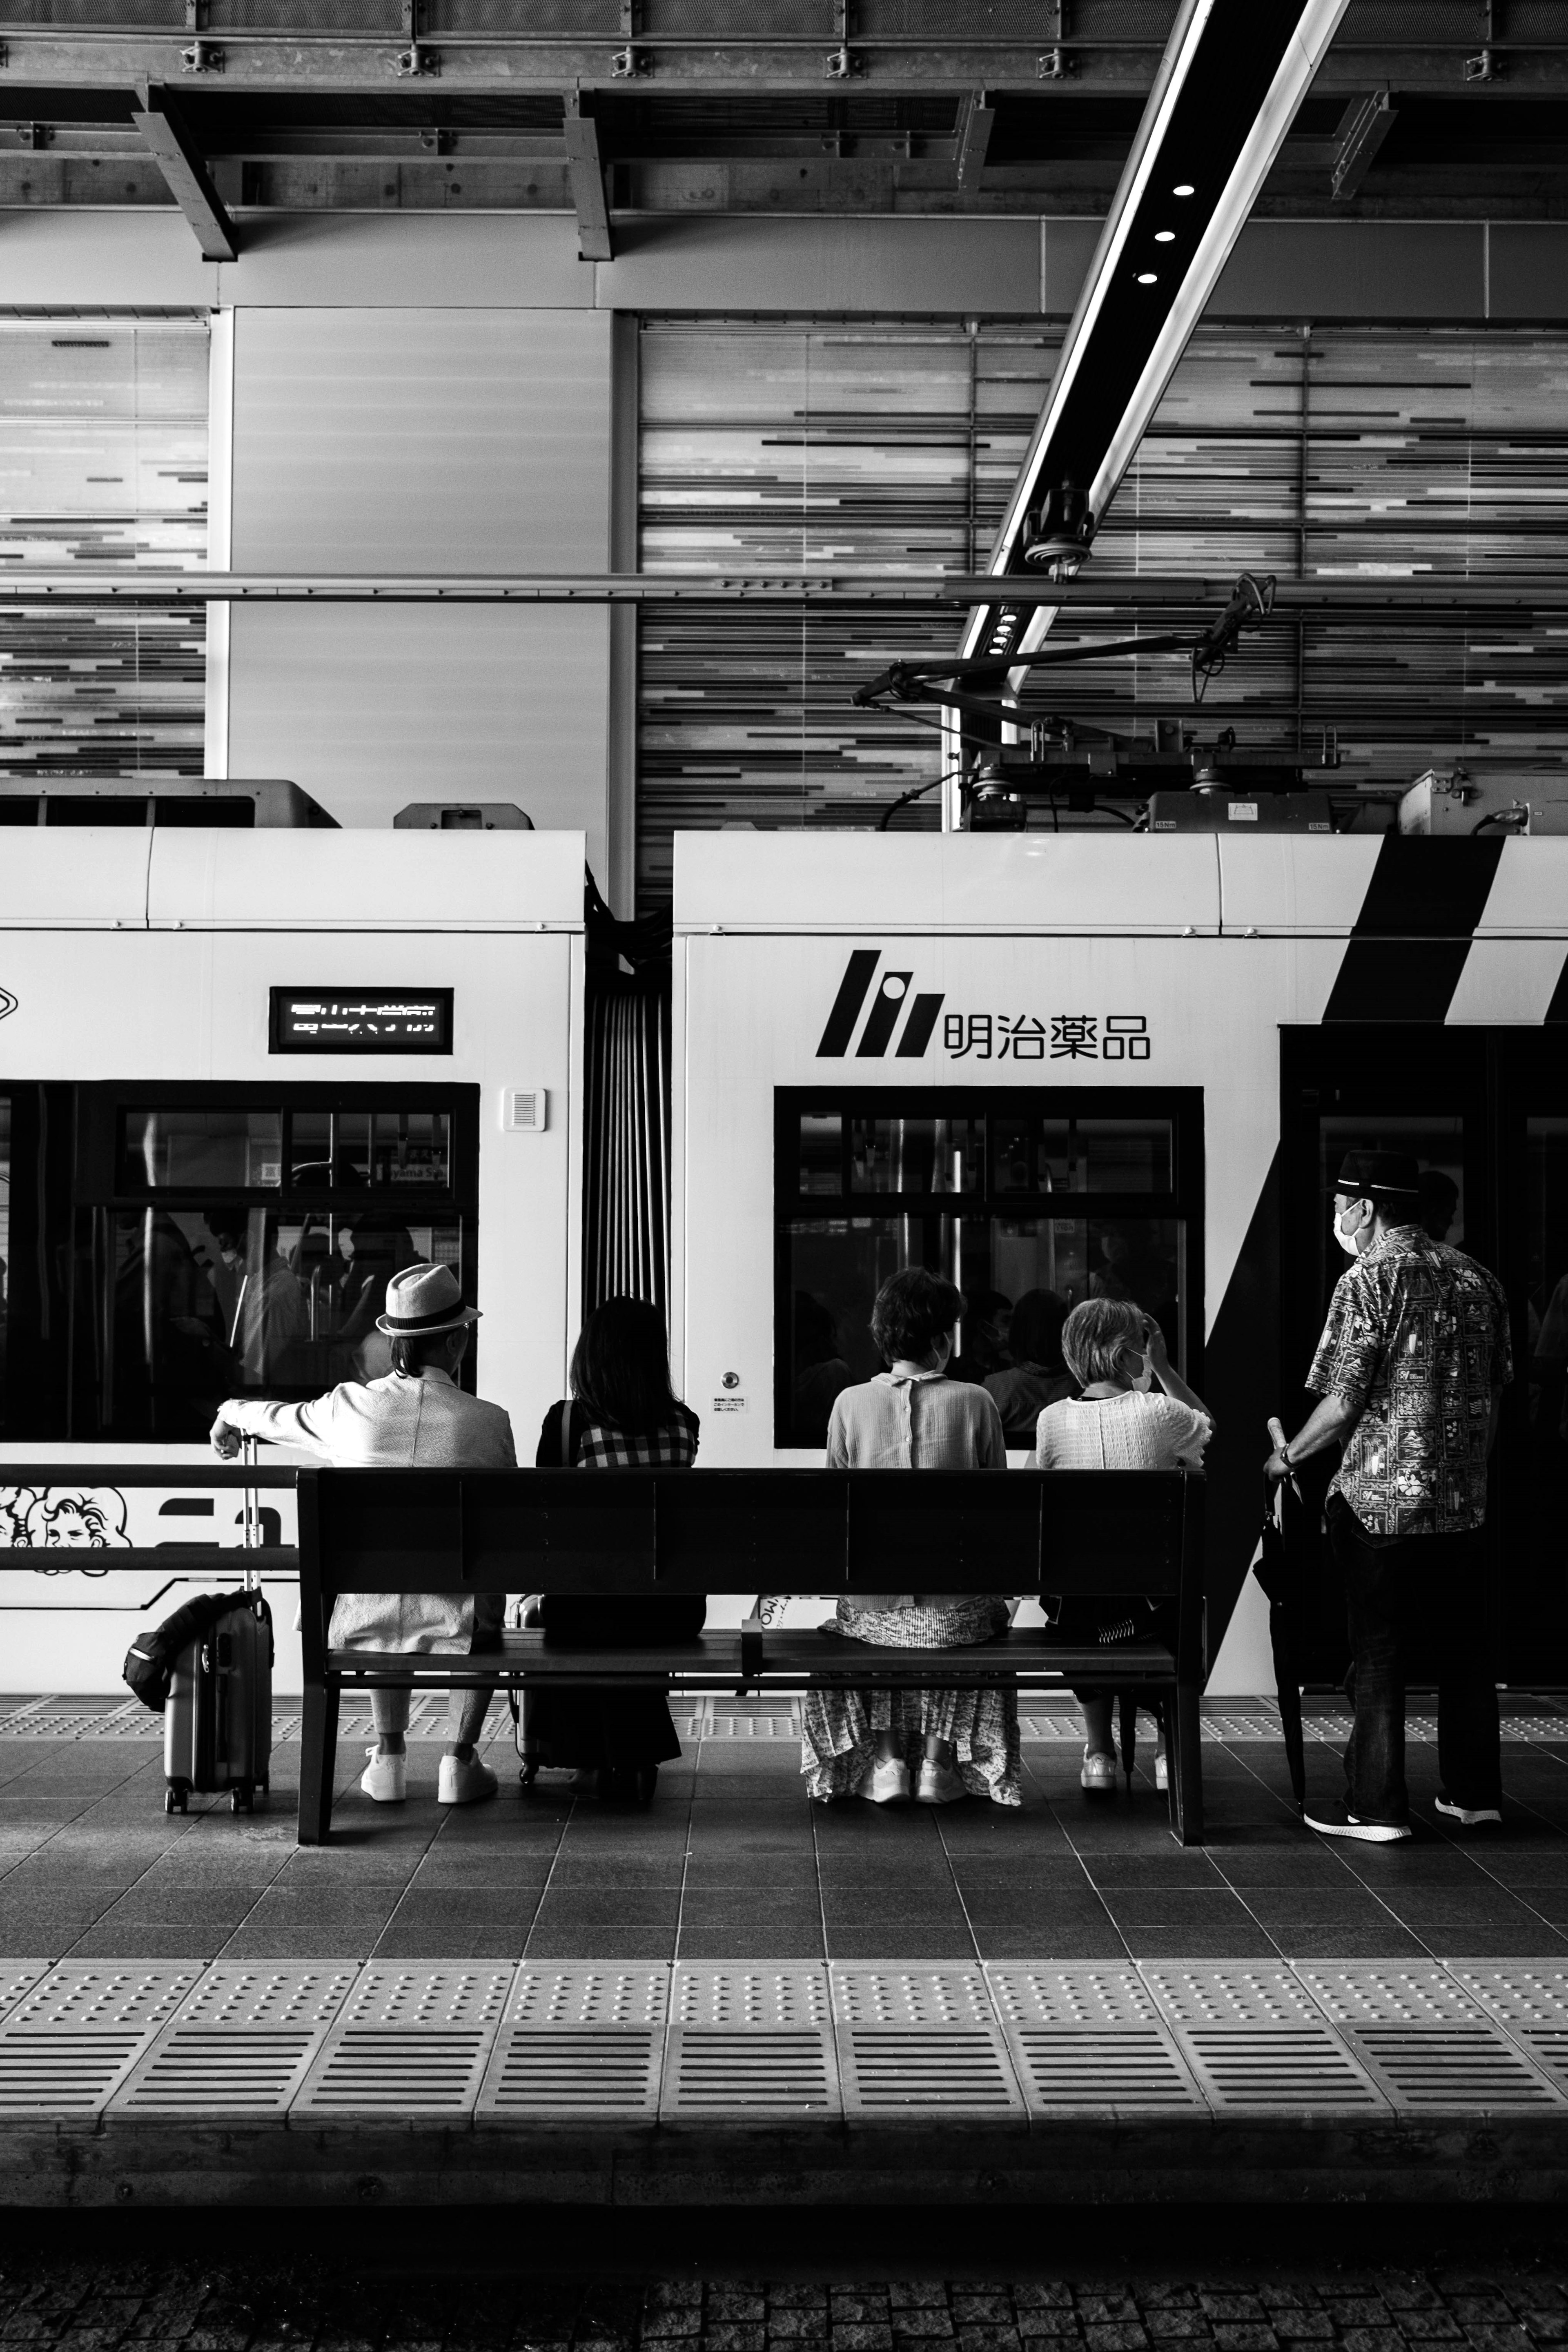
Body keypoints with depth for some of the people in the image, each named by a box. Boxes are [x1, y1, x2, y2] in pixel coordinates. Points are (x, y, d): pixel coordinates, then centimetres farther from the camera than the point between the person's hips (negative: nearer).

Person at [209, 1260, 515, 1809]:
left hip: (362, 1622, 2)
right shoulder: (488, 1422, -7)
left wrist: (231, 1414, 45)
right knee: (486, 1620, 34)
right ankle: (458, 1760, 22)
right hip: (450, 1624, -2)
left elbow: (273, 1417, 22)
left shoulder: (350, 1407, -1)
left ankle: (389, 1756, 32)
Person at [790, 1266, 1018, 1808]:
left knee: (858, 1631, 35)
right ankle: (939, 1761, 31)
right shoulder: (976, 1403, -7)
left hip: (872, 1609, 1)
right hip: (954, 1610, -1)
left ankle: (885, 1757, 27)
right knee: (992, 1616, 32)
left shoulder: (850, 1403, -5)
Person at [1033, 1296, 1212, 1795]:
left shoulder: (1052, 1420, -7)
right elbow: (1208, 1427, 11)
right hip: (1151, 1599, -1)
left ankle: (1098, 1751, 31)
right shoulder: (1157, 1412, -12)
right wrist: (1163, 1368, 11)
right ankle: (1170, 1752, 34)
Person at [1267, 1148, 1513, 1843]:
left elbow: (1344, 1401, -14)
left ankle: (1375, 1806, 5)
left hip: (1381, 1499, -6)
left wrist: (1287, 1456, 1)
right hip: (1464, 1500, 6)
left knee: (1378, 1655, 1)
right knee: (1464, 1649, 14)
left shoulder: (1369, 1281, -11)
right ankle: (1473, 1793, 22)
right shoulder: (1477, 1278, 7)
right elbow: (1496, 1386, 12)